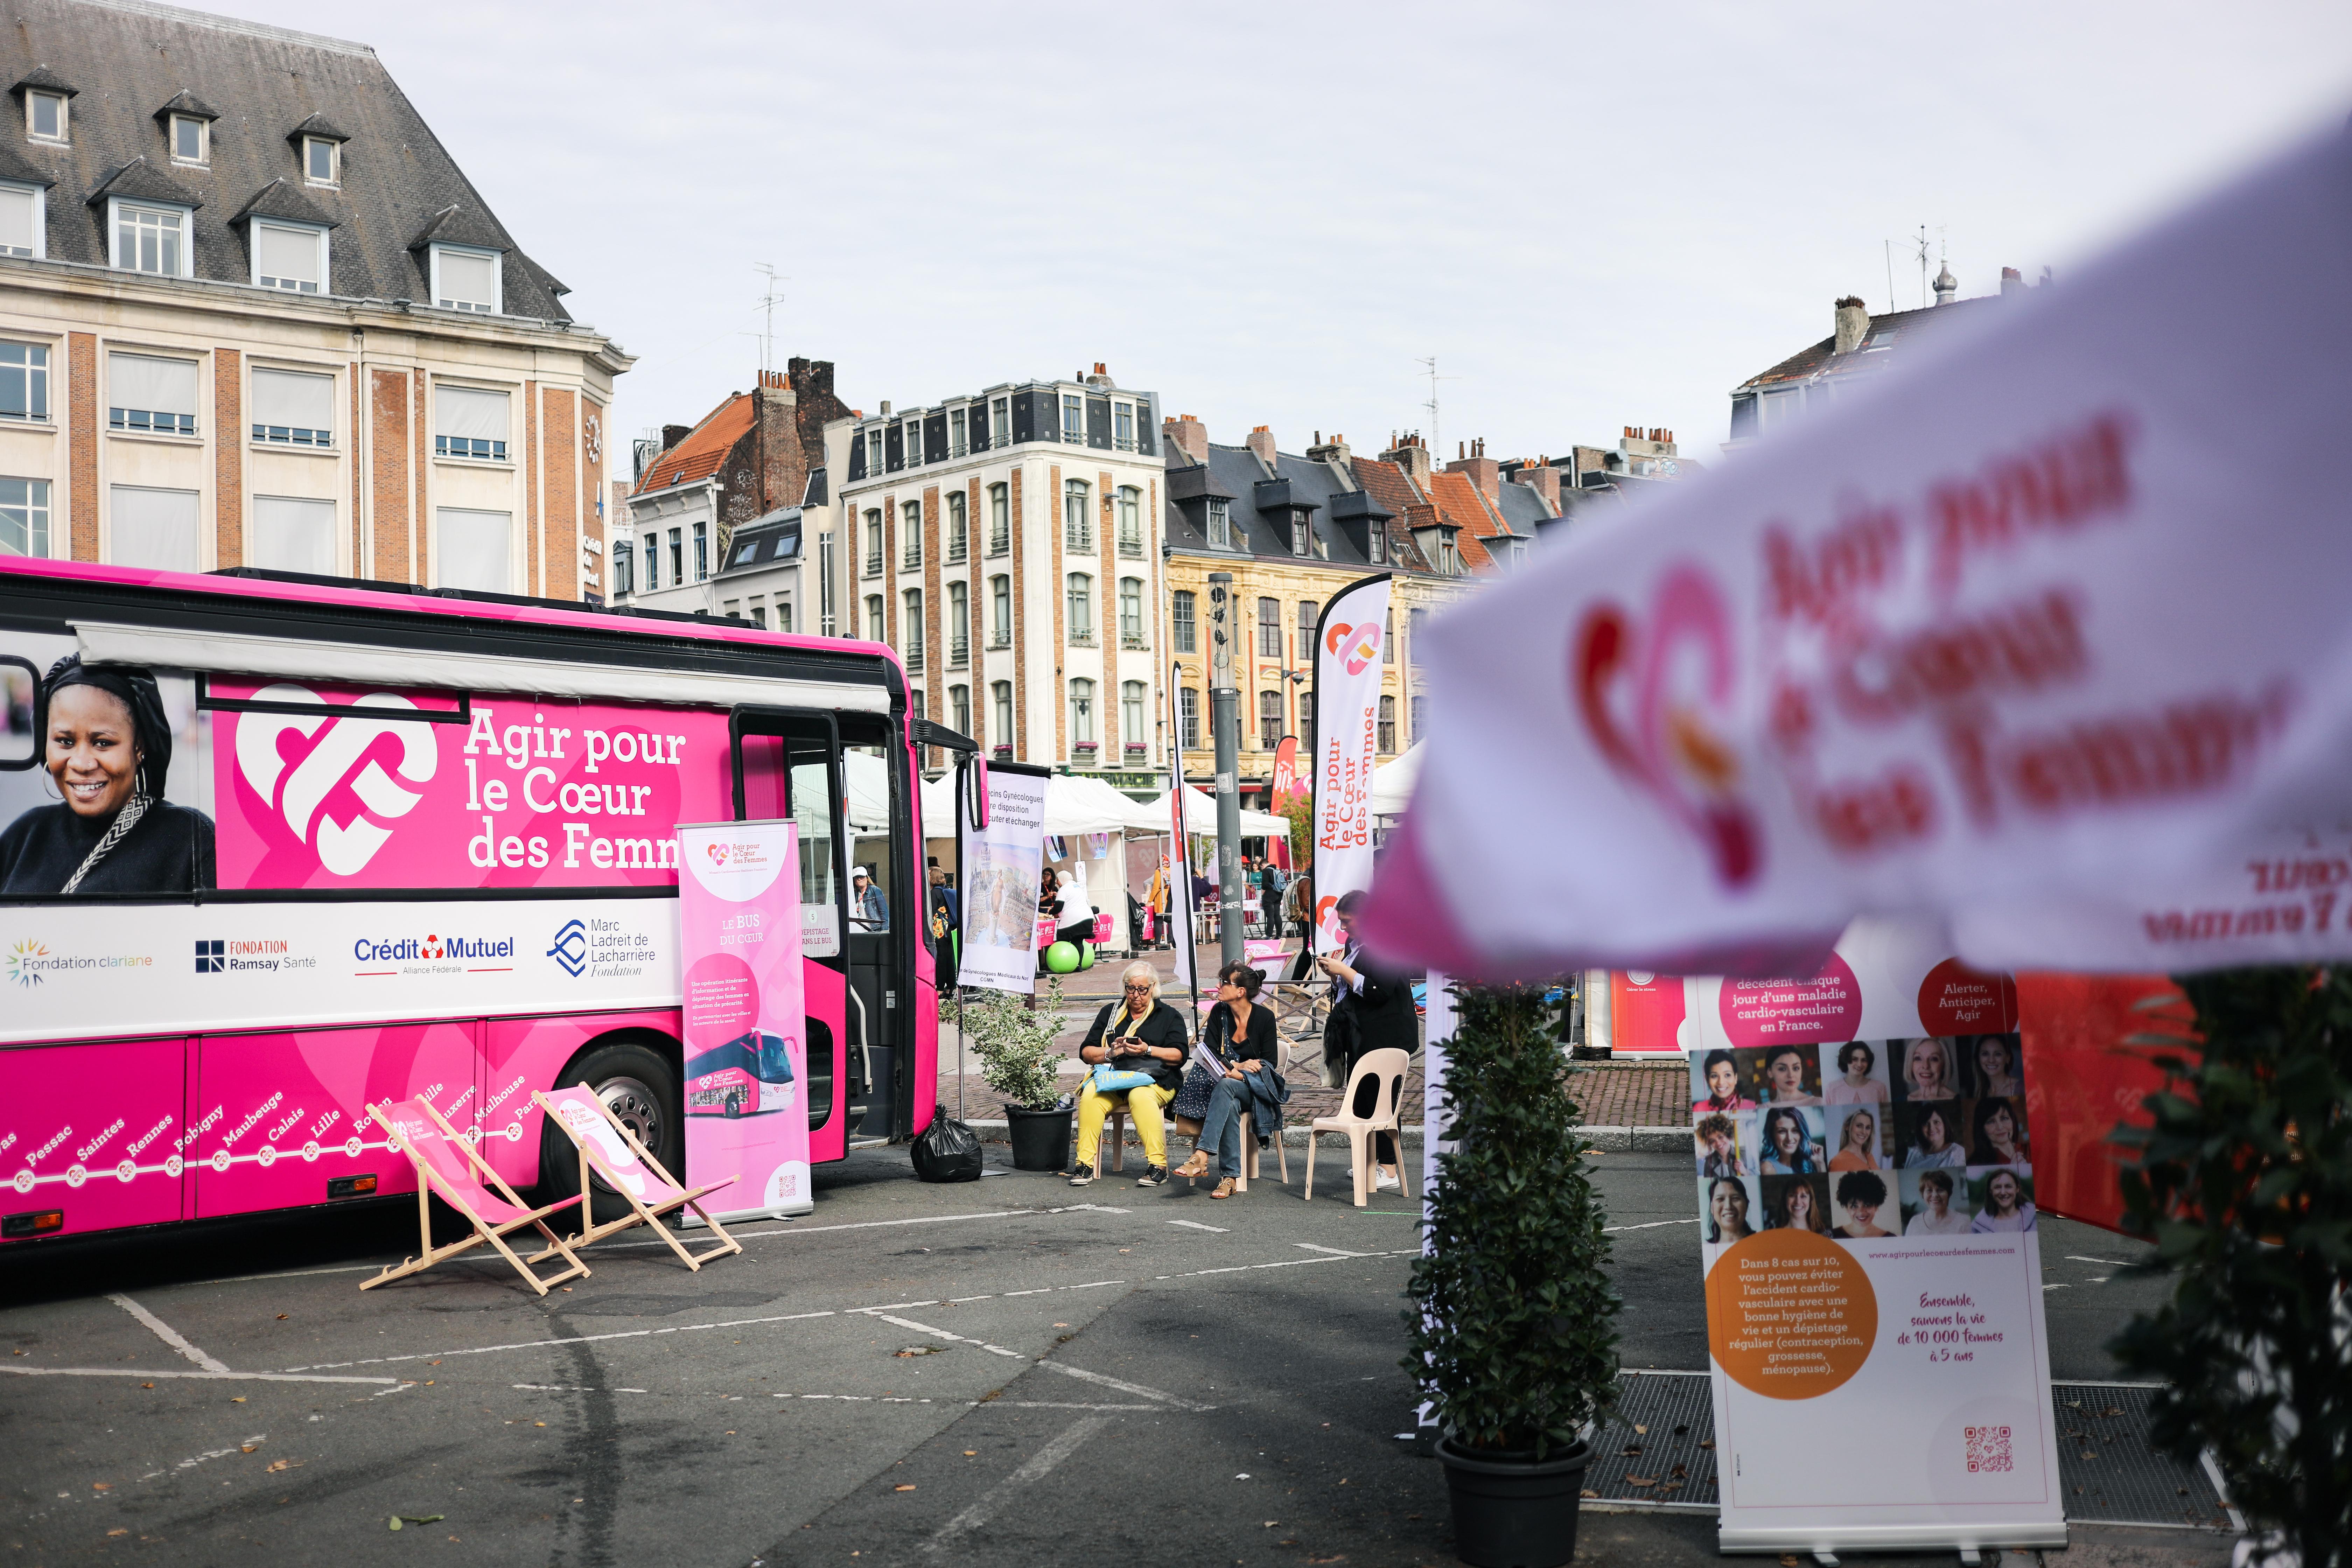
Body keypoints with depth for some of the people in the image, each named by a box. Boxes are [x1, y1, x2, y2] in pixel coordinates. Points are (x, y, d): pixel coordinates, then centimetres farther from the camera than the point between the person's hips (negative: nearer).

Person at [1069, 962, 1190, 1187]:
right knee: (1090, 1095, -30)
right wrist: (1111, 1052, -4)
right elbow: (1086, 1052, 16)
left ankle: (1157, 1164, -35)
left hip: (1155, 1078, -2)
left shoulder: (1169, 1015, 14)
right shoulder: (1111, 1012, 21)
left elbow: (1179, 1055, 1)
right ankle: (1085, 1163, -28)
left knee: (1141, 1095, -37)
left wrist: (1148, 1050, -13)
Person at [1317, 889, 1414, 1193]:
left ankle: (1389, 1171, -6)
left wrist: (1344, 971, -18)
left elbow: (1378, 991, -24)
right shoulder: (1354, 945, 14)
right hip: (1358, 1037, 10)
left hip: (1382, 1038, -10)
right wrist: (1334, 973, 4)